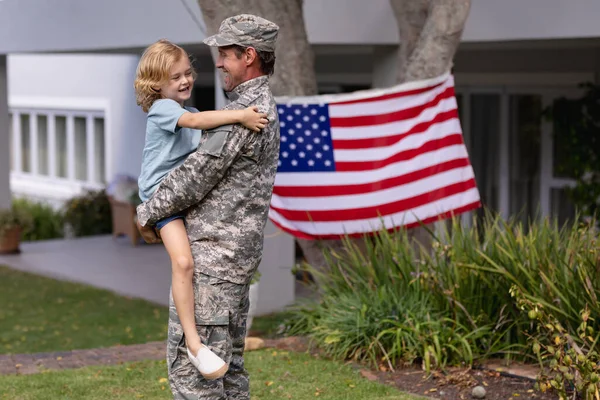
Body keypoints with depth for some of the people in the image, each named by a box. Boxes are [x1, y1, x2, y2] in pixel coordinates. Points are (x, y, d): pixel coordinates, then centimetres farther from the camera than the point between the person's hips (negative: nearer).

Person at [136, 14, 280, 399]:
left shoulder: (244, 113, -17)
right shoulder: (265, 108, 16)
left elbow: (196, 175, -16)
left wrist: (147, 213, -2)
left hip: (213, 254, -10)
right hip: (239, 251, 10)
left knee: (188, 357, -8)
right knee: (227, 355, 14)